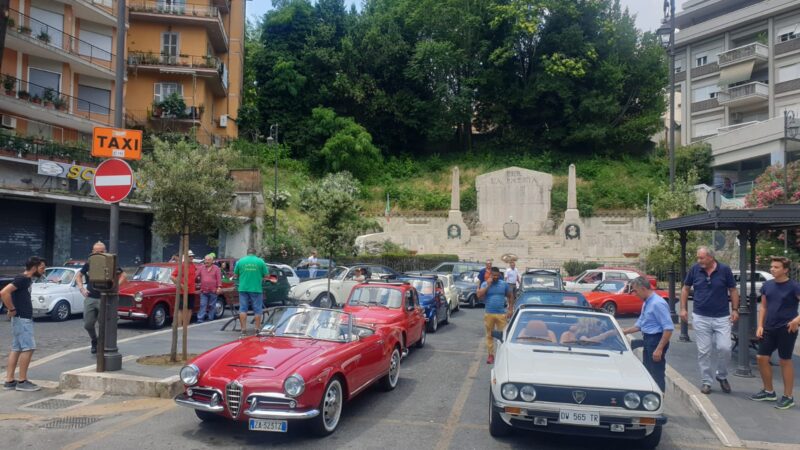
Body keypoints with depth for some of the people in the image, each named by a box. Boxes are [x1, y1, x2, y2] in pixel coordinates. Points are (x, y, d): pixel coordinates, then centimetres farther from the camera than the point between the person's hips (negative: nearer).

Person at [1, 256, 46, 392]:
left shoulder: (27, 279, 13)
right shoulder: (21, 279, -15)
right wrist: (11, 309, -19)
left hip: (25, 318, 9)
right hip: (22, 319, -9)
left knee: (16, 349, 10)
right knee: (28, 348, -7)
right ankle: (22, 381, -2)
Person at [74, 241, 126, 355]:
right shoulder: (88, 264, 4)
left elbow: (123, 275, 5)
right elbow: (78, 275, 19)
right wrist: (82, 288, 5)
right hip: (90, 298, 3)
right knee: (88, 324, 6)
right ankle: (94, 342, 32)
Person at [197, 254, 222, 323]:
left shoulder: (216, 268, 3)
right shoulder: (202, 268, 12)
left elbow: (219, 279, -2)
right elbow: (196, 276, 12)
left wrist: (219, 287, -10)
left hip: (213, 291, -2)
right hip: (203, 291, 2)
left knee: (212, 306, 5)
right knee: (202, 305, -2)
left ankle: (211, 319, 13)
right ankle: (200, 319, -3)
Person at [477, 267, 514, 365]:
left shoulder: (504, 284, 5)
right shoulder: (485, 284, 1)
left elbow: (510, 296, 10)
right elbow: (479, 295, -14)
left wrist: (510, 310, 2)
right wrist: (488, 285, -15)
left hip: (501, 314, 0)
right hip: (489, 314, 0)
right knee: (489, 335, 5)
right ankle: (491, 355, 12)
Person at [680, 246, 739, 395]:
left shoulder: (724, 270, -5)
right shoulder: (694, 269, -3)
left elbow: (733, 290, 4)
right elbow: (685, 289, 8)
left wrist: (735, 309, -2)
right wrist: (683, 308, 2)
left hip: (722, 317, -1)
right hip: (700, 317, 1)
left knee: (724, 348, -7)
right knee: (703, 352, 4)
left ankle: (722, 376, 19)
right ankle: (706, 382, 16)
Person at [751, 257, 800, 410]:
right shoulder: (767, 285, 5)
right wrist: (760, 325, 5)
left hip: (786, 329, -6)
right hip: (769, 328, 6)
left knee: (785, 361, 3)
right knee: (762, 358, 7)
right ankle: (769, 391, 24)